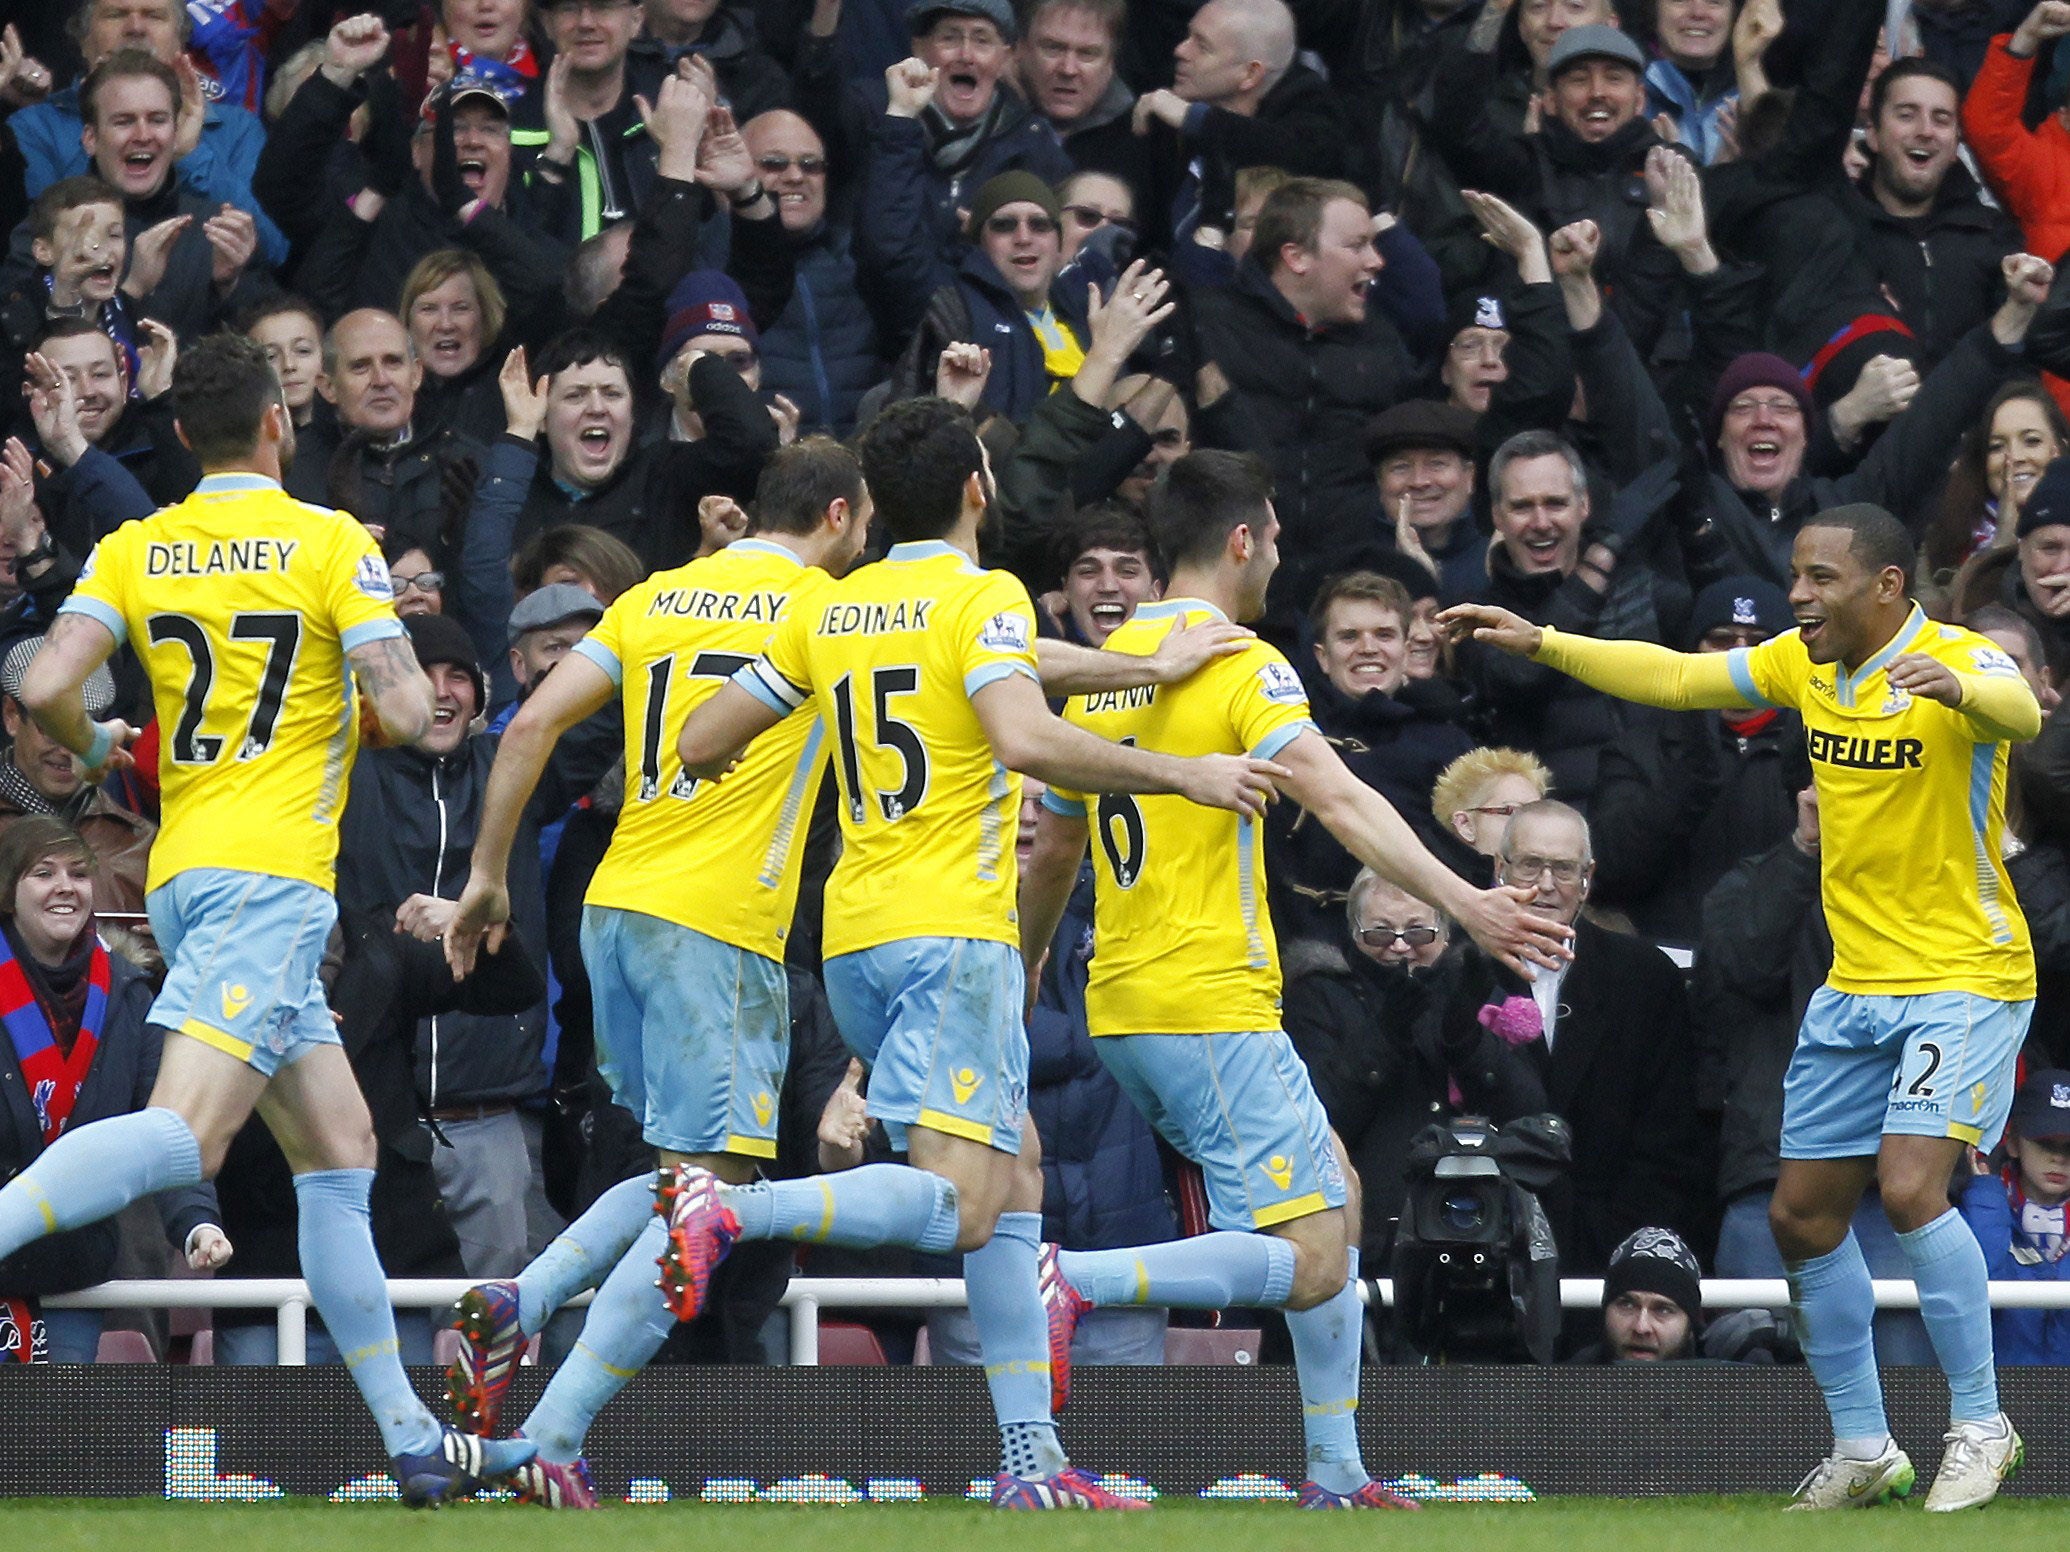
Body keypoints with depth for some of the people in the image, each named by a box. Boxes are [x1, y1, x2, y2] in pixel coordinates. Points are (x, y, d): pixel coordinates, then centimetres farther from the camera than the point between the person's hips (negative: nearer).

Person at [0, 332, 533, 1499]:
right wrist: (407, 673, 13)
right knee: (184, 1136, -21)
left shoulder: (132, 551, 9)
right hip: (270, 871, -7)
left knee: (341, 1149, 12)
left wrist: (97, 748, 19)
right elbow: (406, 714, -10)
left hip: (186, 872, 7)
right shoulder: (331, 542, -3)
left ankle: (411, 1437, 12)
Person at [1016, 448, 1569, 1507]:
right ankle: (1078, 1283, -23)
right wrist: (1461, 901, -30)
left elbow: (1053, 851, 23)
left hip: (1122, 1011, 9)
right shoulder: (1241, 665, -10)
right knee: (1309, 1262, -10)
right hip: (1212, 1010, -9)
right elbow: (1339, 799, -23)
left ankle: (1336, 1472, 15)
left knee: (1333, 1202, 18)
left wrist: (1020, 974, 38)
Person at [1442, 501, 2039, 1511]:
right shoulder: (1805, 663, 5)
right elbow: (1676, 678, 15)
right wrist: (1540, 643, 8)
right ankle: (1863, 1451, 19)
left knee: (1910, 1189, -23)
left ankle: (1980, 1426, -9)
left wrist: (1961, 690, -61)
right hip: (1854, 988, 8)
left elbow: (2019, 712, -38)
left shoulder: (1960, 663, -17)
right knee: (1802, 1217, 6)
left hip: (1963, 982, -8)